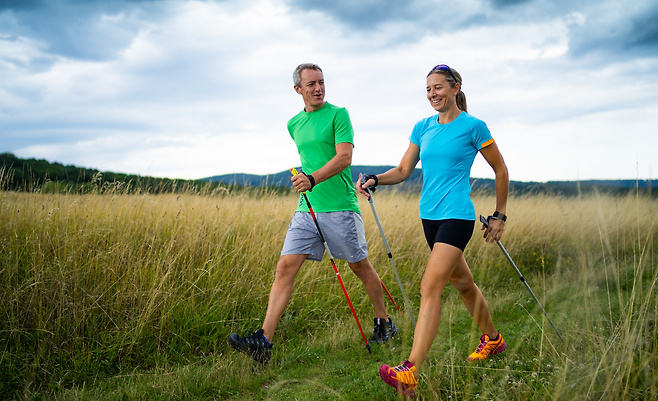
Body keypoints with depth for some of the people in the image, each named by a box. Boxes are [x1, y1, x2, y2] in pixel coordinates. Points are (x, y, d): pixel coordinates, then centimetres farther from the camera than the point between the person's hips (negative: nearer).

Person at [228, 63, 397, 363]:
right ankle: (264, 341, -9)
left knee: (360, 267, 8)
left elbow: (344, 157, -16)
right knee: (285, 267, -6)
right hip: (307, 208, 5)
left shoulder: (338, 114, -4)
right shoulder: (294, 124, 14)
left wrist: (313, 179, -30)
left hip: (341, 207, -5)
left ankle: (384, 323, 30)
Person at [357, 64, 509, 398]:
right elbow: (403, 170, 11)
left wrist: (500, 215, 4)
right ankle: (492, 340, 41)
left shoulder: (472, 127, -5)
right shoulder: (422, 128, 11)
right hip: (429, 216, 7)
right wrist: (375, 180, -9)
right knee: (461, 282, 19)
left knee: (430, 286, -18)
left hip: (457, 216, -7)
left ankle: (410, 373, -22)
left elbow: (500, 170, 3)